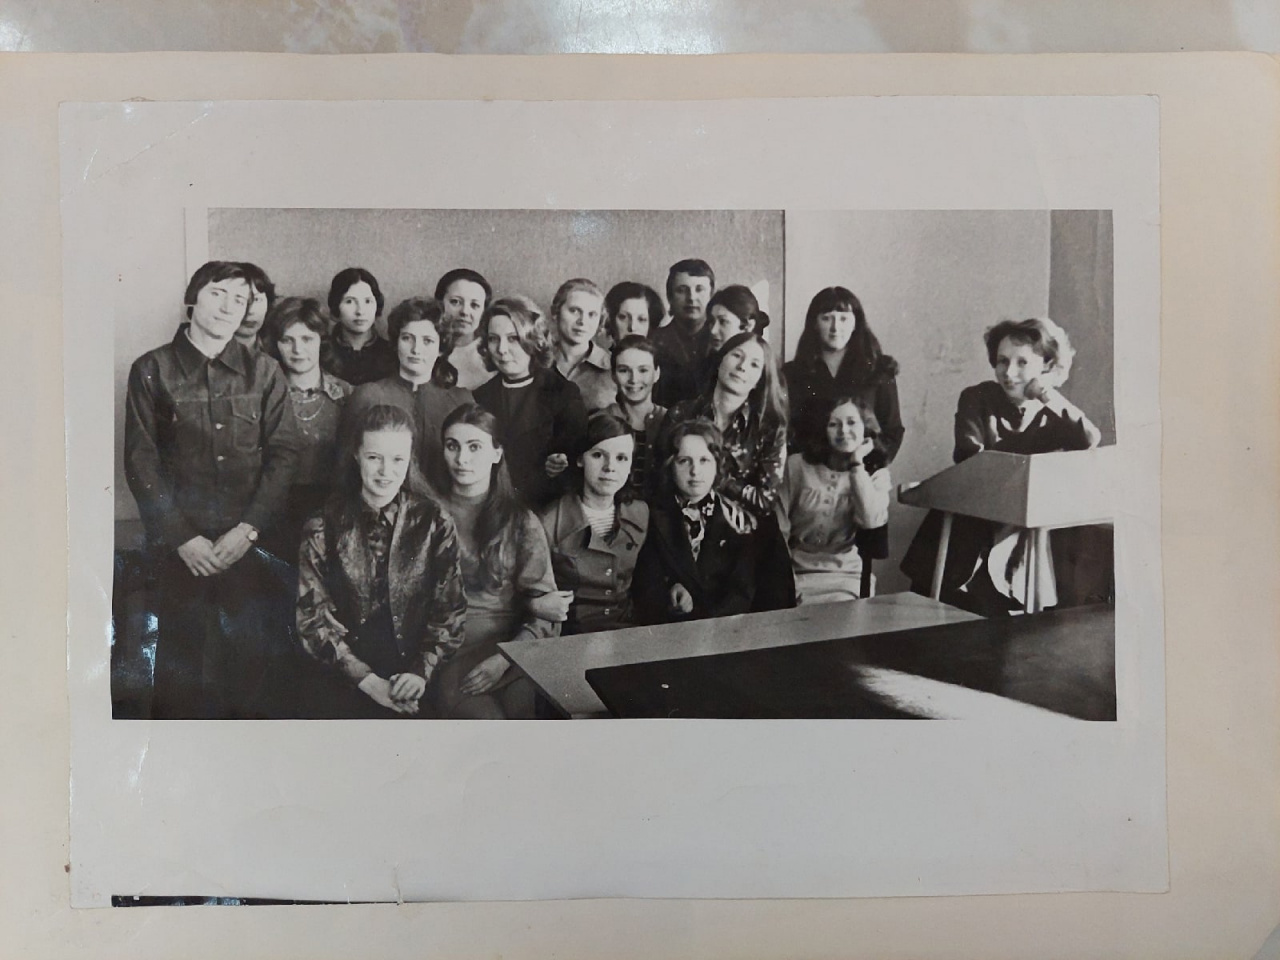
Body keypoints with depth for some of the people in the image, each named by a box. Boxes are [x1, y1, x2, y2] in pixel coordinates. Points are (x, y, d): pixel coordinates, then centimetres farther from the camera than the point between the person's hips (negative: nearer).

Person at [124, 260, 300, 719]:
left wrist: (247, 529, -9)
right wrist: (181, 537, -8)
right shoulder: (151, 370, 3)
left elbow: (285, 452, 1)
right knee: (183, 665, 4)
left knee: (252, 659, 4)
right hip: (183, 546, -1)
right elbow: (140, 462, 0)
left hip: (252, 543, 1)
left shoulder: (263, 371, 6)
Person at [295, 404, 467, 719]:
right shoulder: (323, 528, 2)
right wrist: (367, 679, -10)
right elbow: (313, 617, 0)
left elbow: (450, 611, 3)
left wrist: (421, 672, -11)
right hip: (344, 680, 0)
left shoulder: (434, 524, 3)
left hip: (413, 680, 0)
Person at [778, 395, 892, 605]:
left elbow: (871, 520, -16)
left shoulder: (877, 475, 5)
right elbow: (779, 525, 1)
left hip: (842, 576, 1)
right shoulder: (797, 465, 1)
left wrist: (857, 464, -10)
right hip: (795, 571, -1)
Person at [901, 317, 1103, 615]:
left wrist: (1050, 394, -10)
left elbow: (1090, 441, -14)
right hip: (969, 533, -1)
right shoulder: (976, 399, 2)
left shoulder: (1052, 413, 7)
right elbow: (970, 457, -13)